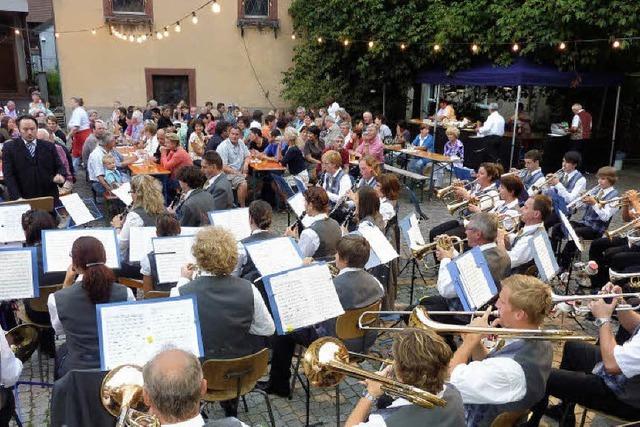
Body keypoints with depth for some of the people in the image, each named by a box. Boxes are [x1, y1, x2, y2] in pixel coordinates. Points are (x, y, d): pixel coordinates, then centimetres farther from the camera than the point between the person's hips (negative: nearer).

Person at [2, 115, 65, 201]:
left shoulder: (49, 146, 9)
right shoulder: (9, 147, 3)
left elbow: (59, 166, 9)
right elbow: (8, 174, -4)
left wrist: (60, 176, -16)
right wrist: (17, 197, -18)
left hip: (49, 198, 2)